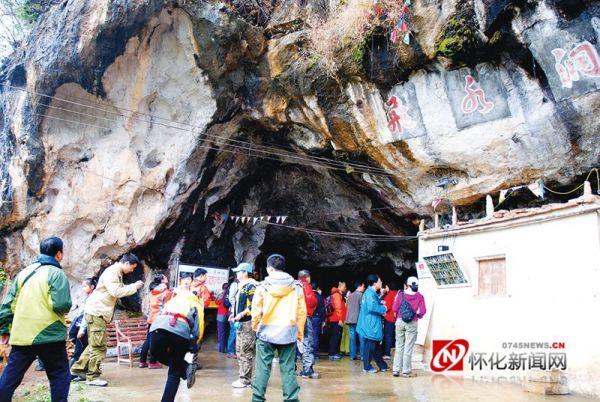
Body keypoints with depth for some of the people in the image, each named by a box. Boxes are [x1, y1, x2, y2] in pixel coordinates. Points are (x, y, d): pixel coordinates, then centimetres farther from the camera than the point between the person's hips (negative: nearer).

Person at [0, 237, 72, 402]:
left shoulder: (24, 272, 11)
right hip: (49, 334, -5)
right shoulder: (56, 273, -7)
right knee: (59, 375, 7)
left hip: (21, 335, 6)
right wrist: (66, 307, 4)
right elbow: (62, 304, -18)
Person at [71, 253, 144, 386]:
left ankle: (78, 370, 24)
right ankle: (93, 377, 0)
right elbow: (116, 292, -25)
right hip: (97, 312, -10)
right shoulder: (111, 272, -16)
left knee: (94, 345, 16)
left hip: (100, 313, 10)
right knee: (99, 346, -6)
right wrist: (134, 287, -18)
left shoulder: (117, 273, 16)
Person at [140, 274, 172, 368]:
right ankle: (153, 362, 0)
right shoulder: (166, 292, -6)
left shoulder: (151, 291, 13)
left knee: (148, 340, 11)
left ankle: (142, 361, 12)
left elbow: (149, 305, 17)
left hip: (151, 318, 7)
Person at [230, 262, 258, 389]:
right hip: (240, 323, 11)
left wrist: (242, 314, -20)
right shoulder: (241, 286, 18)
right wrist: (234, 314, 16)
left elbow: (254, 305, -19)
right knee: (239, 351, 14)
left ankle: (245, 380, -2)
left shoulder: (251, 286, -13)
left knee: (245, 352, -7)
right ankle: (244, 376, 22)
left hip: (247, 323, -11)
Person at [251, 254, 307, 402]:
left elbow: (256, 311, -1)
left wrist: (255, 326, 18)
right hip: (289, 332, 1)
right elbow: (302, 312, 2)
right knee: (288, 369, 6)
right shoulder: (296, 286, 1)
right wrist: (300, 332, 13)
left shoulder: (263, 286, -4)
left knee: (263, 368, 6)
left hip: (267, 332, -1)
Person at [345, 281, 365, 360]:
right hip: (359, 319, -6)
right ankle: (363, 355, -1)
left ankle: (352, 355, 5)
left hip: (350, 319, 6)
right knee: (361, 337, 0)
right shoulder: (361, 295, -6)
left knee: (352, 338, 6)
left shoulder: (350, 295, 14)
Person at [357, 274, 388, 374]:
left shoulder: (372, 293, 16)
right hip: (370, 325, -11)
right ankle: (367, 367, 7)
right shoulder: (370, 293, -17)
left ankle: (382, 365, 25)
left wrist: (380, 304, 6)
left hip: (373, 324, 11)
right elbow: (372, 307, -26)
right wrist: (383, 308, -12)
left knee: (376, 346, 16)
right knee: (369, 345, -2)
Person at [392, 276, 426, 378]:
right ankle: (406, 371, 7)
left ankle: (396, 370, 11)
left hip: (400, 321, 2)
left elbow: (394, 309, 0)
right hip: (412, 323, -2)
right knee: (408, 348, 4)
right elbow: (422, 311, -5)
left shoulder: (401, 294, 1)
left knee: (399, 346, 11)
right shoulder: (420, 297, -3)